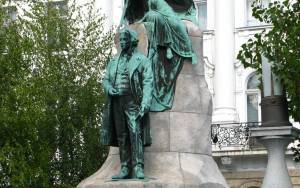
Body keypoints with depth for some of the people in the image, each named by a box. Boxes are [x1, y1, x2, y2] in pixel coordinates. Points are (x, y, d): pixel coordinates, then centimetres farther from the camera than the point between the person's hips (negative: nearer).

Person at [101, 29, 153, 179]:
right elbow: (106, 80, 17)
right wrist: (109, 89, -7)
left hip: (133, 102, -5)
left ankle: (138, 168, -18)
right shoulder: (114, 62, 18)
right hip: (116, 102, 5)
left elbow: (148, 83, -6)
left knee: (135, 133, -15)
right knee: (122, 136, 3)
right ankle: (125, 169, 5)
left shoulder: (142, 60, 2)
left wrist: (145, 103, -18)